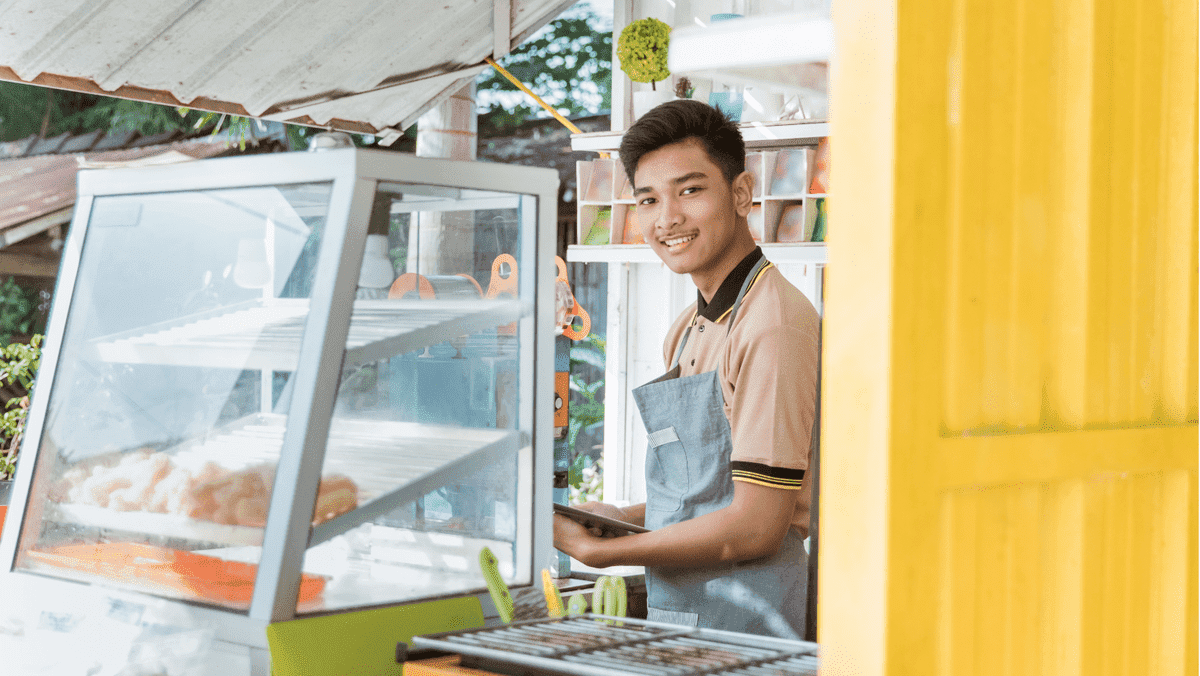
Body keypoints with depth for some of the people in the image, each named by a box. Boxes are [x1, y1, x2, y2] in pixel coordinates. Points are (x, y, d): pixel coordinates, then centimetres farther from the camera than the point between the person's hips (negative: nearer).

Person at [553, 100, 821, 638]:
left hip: (744, 624, -8)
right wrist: (624, 516, 4)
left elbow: (755, 527, -19)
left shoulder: (775, 325, -17)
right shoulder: (688, 332, 11)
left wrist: (602, 551, -12)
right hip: (673, 614, 8)